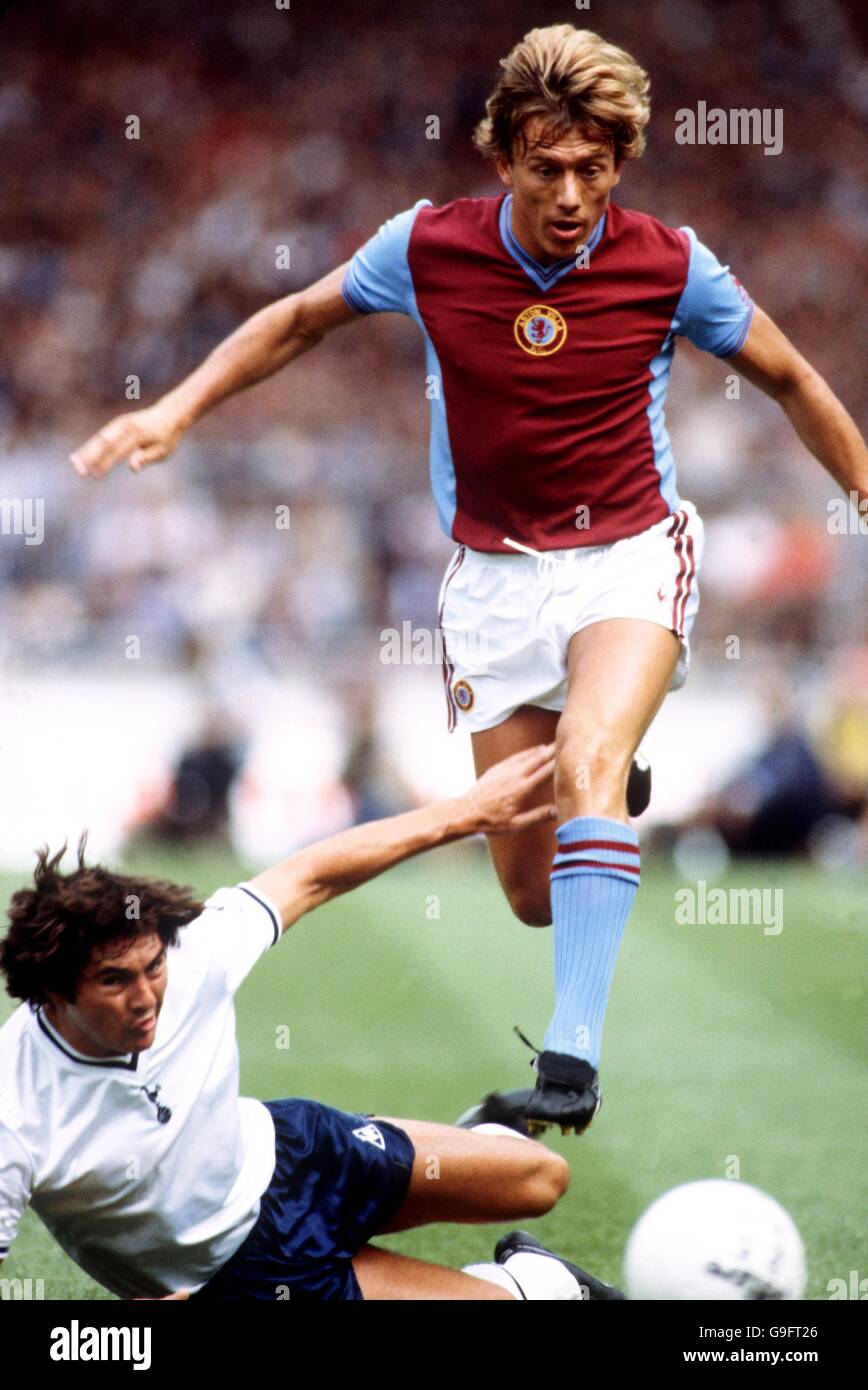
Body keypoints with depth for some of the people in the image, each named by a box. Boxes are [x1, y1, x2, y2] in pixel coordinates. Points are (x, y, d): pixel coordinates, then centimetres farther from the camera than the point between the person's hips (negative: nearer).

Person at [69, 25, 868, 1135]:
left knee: (586, 761, -34)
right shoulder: (427, 248, -10)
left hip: (630, 554, -2)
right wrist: (178, 408, 3)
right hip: (495, 574, 2)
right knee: (532, 895, 4)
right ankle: (611, 799, 43)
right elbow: (300, 318, 10)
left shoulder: (666, 264, -12)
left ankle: (571, 1051, -38)